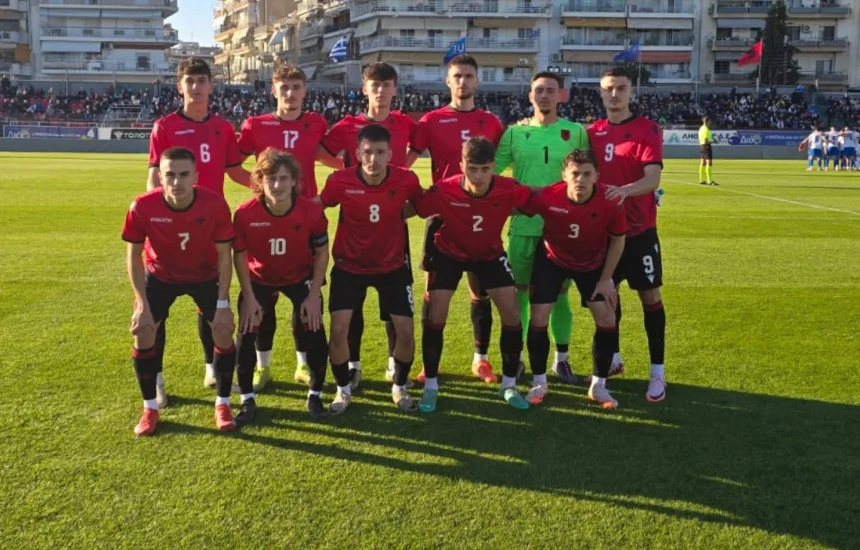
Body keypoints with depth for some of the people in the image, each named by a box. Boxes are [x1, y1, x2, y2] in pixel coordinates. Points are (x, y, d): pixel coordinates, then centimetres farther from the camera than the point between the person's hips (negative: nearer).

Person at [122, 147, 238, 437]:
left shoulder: (215, 204, -31)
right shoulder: (142, 207, -31)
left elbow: (224, 255, -18)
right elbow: (134, 256, -15)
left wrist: (223, 304, -20)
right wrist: (142, 304, -18)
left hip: (206, 276, 0)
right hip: (160, 275, 0)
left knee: (223, 333, -8)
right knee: (144, 333, -9)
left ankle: (222, 404, 11)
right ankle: (151, 408, 10)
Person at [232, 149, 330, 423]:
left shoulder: (312, 211, -28)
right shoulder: (245, 214, -29)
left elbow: (321, 253, -13)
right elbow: (239, 256, -13)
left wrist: (314, 295, -15)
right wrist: (249, 297, -14)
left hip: (301, 277, 0)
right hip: (259, 279, 0)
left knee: (313, 333, -8)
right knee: (247, 334, -8)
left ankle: (315, 396, 13)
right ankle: (248, 399, 9)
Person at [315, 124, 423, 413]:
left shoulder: (406, 180, -18)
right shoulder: (340, 181, -20)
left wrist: (398, 214, -9)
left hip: (393, 266, 1)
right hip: (349, 265, -1)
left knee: (406, 331, -2)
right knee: (338, 330, -9)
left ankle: (400, 387, 25)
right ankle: (343, 390, 16)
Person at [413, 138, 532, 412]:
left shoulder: (508, 189, -30)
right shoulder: (443, 191, -33)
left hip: (490, 254, 2)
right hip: (449, 253, -1)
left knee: (512, 315, -6)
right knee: (435, 317, -8)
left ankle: (509, 385, 13)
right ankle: (430, 387, 10)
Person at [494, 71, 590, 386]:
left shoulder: (576, 132, 4)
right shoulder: (515, 132, 4)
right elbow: (490, 171, -1)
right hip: (523, 225, 0)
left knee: (559, 294, 7)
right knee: (520, 291, 6)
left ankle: (561, 359, 21)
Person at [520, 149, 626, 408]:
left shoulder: (610, 203, -29)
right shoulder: (547, 197, -32)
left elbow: (618, 240, -11)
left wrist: (606, 279, -8)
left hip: (592, 263, 1)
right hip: (551, 260, -1)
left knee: (607, 319, -5)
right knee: (538, 319, -8)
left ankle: (598, 385, 13)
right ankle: (540, 382, 13)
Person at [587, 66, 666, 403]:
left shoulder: (648, 130, -7)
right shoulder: (592, 132, 7)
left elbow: (653, 178, -19)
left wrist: (626, 190, -37)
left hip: (639, 229, -4)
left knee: (650, 296, 1)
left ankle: (657, 372, 10)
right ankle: (613, 359, 31)